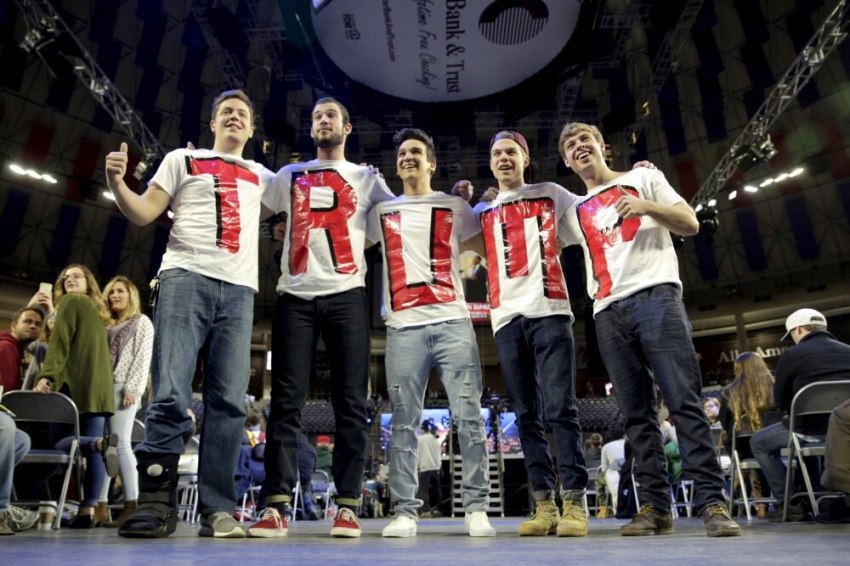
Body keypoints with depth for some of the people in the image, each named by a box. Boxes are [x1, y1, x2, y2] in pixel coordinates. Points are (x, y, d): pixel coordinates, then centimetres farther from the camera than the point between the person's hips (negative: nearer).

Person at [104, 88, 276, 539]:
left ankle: (217, 509, 1)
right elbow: (143, 213, 10)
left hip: (239, 290, 2)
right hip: (185, 278, -2)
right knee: (171, 393, -12)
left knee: (229, 400, -3)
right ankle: (156, 504, -2)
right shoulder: (182, 160, 18)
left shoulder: (262, 177, 25)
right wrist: (117, 183, -6)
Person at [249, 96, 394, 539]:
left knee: (350, 402, -3)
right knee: (286, 401, -3)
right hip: (295, 295, 1)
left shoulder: (367, 178, 18)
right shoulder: (289, 175, 21)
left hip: (346, 295, -1)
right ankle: (276, 506, 1)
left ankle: (347, 506, 2)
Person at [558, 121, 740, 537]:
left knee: (684, 401, -10)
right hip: (609, 312, 3)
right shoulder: (575, 209, 22)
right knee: (637, 413, 1)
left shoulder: (643, 177, 16)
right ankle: (655, 506, 4)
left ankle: (711, 502, -6)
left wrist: (647, 206, -8)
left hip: (655, 295, -3)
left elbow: (690, 224, 10)